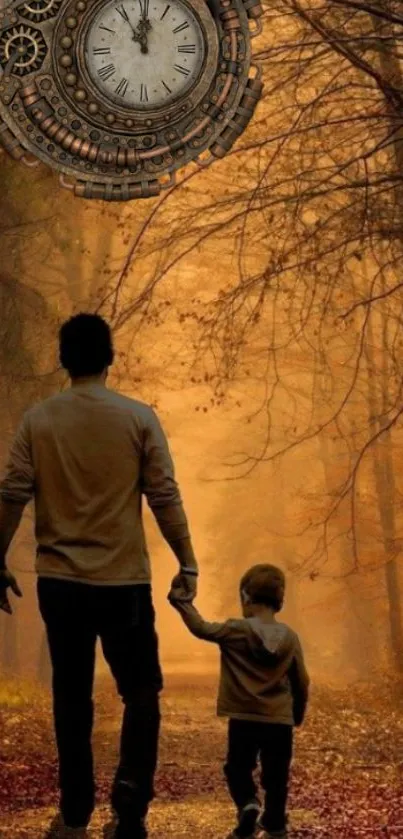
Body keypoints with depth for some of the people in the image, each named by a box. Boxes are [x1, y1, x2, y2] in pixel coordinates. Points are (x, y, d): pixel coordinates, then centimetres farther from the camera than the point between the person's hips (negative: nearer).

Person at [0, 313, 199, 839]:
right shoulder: (138, 418, -4)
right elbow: (164, 497, -6)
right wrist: (187, 563, 1)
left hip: (59, 581, 2)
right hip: (124, 580, -2)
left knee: (72, 697, 12)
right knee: (141, 693, 9)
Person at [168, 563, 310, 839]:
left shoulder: (235, 631, -10)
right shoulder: (290, 637, -1)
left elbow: (201, 628, 2)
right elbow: (301, 682, 5)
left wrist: (181, 600, 13)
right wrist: (298, 714, 20)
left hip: (243, 720, -2)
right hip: (280, 722, 2)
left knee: (238, 768, 13)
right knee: (276, 777, 12)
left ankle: (248, 803, -12)